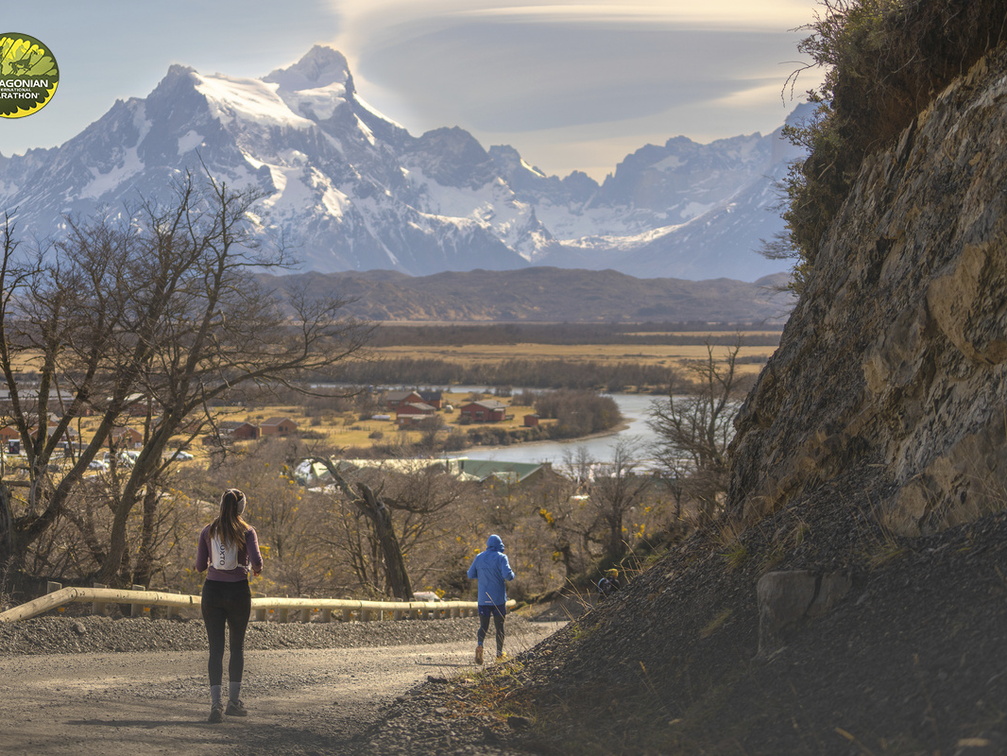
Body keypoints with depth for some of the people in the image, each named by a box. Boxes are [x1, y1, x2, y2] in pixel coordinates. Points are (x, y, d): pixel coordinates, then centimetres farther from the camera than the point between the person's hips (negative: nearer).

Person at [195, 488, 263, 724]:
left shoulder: (208, 532, 3)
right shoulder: (247, 532, -4)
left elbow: (200, 565, 4)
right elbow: (256, 560, -16)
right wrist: (255, 569, 6)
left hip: (212, 590, 1)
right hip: (238, 591, -1)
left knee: (216, 648, 1)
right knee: (237, 646, 13)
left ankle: (216, 704, -7)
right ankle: (234, 700, 15)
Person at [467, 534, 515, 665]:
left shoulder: (479, 557, 6)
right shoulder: (500, 557, -7)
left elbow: (471, 575, 10)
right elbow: (507, 574, -20)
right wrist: (512, 575, 2)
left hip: (483, 599, 3)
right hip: (498, 598, -3)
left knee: (483, 626, 7)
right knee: (499, 627, 8)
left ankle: (479, 644, -21)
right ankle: (499, 654, 10)